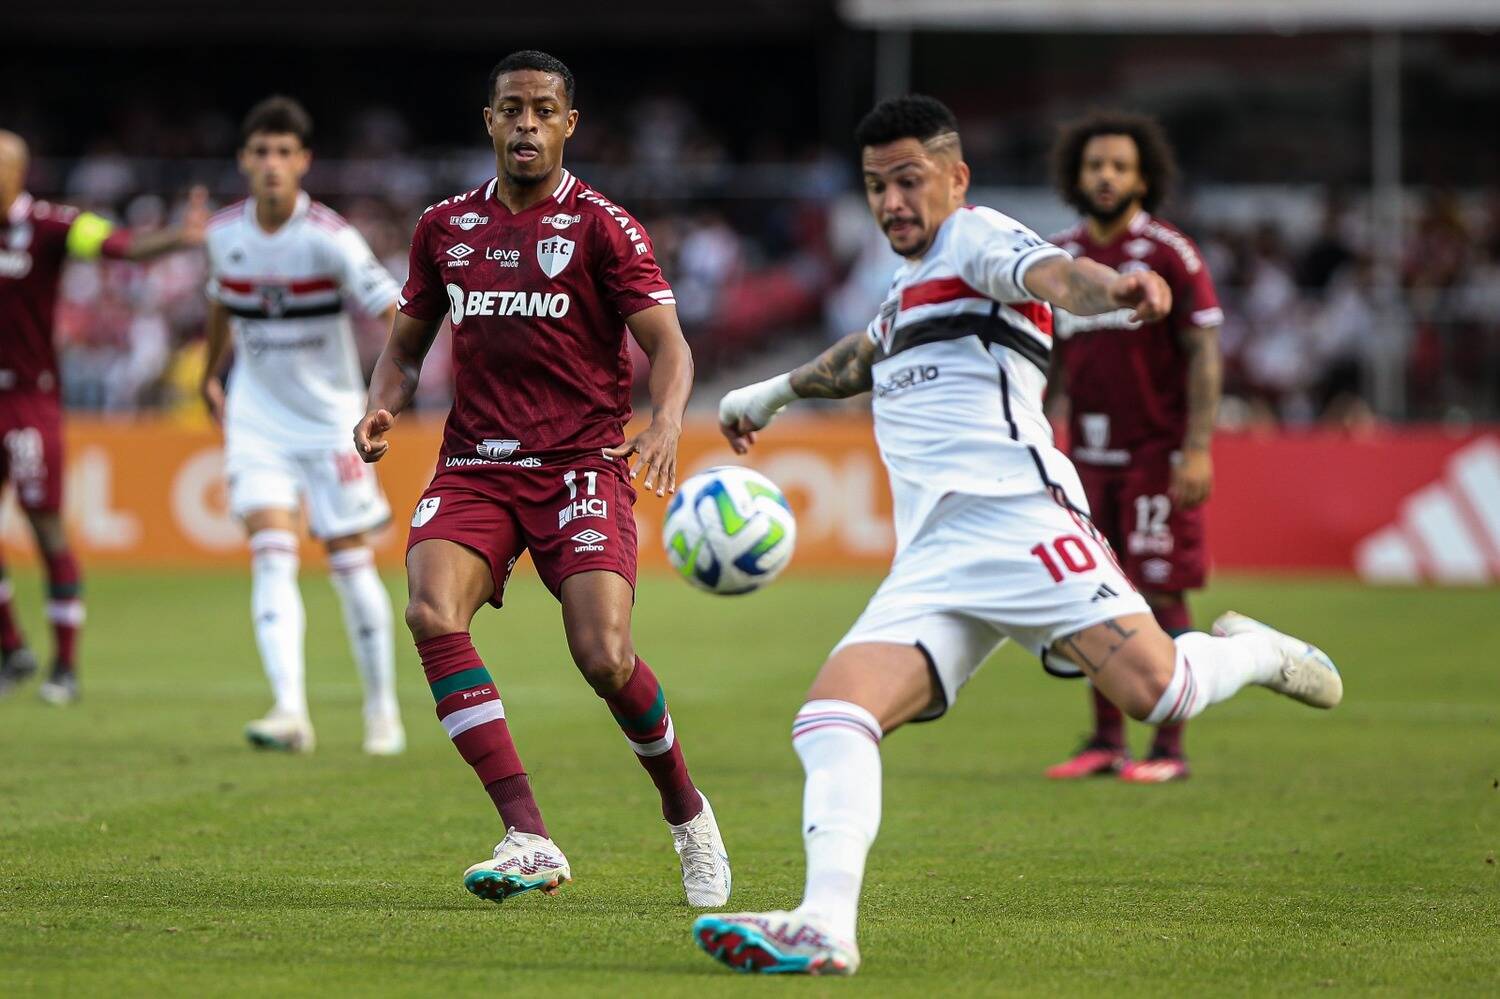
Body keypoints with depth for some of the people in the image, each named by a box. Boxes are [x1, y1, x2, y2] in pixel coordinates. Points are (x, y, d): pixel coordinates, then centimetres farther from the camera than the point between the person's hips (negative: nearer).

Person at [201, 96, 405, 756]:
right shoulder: (225, 233, -3)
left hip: (331, 419, -2)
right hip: (257, 417, 3)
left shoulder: (330, 238, -17)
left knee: (350, 562, 3)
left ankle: (382, 709, 21)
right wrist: (211, 379, 29)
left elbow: (392, 310, -24)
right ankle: (290, 712, -23)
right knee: (271, 555, -14)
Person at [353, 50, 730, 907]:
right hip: (474, 466, 3)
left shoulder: (602, 226, 0)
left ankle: (686, 809, 14)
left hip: (581, 465, -3)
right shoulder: (446, 227, 12)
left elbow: (668, 344, -6)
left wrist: (665, 426, -26)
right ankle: (530, 840, -24)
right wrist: (383, 407, -1)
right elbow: (408, 346, 21)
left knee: (604, 656, -18)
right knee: (433, 615, -24)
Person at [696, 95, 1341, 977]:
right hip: (930, 566, 8)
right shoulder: (913, 286, 30)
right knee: (833, 716, -15)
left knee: (1154, 690, -22)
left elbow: (1050, 273, -19)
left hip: (1017, 515, -8)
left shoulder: (976, 238, 5)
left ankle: (1255, 653, 12)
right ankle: (826, 927, -28)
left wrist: (1111, 287, -42)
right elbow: (872, 352, 54)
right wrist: (774, 393, 66)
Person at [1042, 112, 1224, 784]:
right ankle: (1105, 742, 12)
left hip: (1158, 454, -5)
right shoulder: (1059, 258, 9)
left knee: (1161, 598, -5)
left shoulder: (1169, 254, -6)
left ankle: (1169, 748, 0)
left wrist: (1197, 451, -16)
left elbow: (1205, 353, -9)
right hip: (1088, 456, 5)